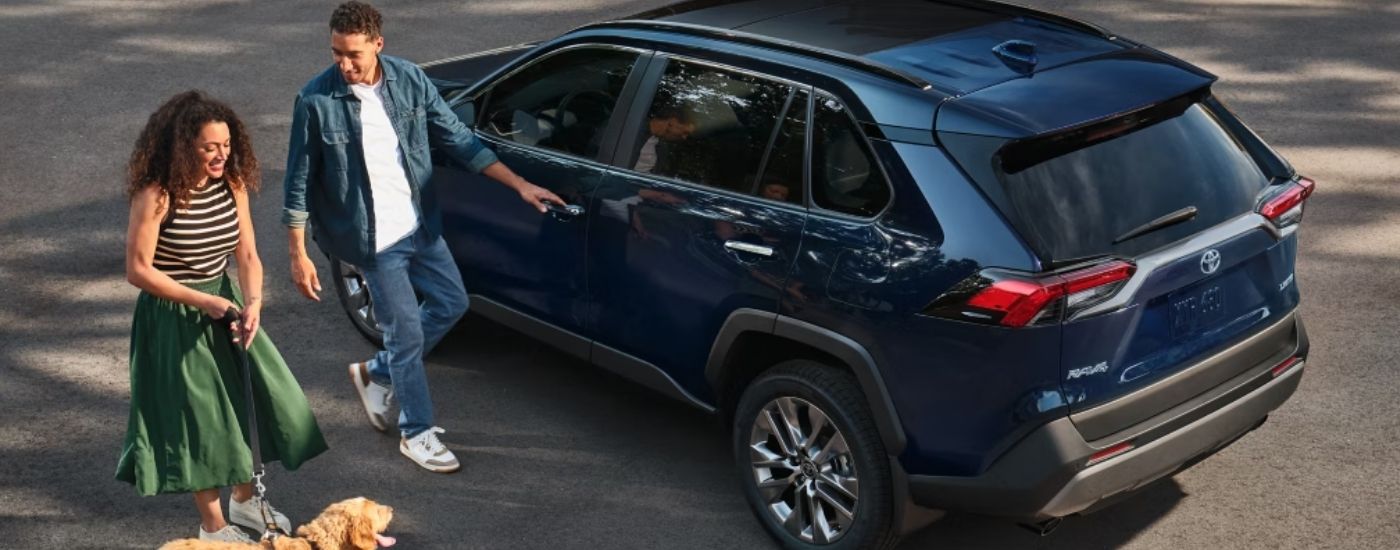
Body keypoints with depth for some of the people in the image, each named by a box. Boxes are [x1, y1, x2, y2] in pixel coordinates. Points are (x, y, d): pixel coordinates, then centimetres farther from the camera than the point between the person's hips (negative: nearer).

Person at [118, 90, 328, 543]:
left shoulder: (232, 184, -3)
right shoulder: (157, 195, -20)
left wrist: (253, 302, -20)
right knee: (202, 417, 2)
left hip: (225, 304, 6)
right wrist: (202, 302, -20)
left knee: (256, 397, 11)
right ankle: (213, 525, 21)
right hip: (175, 318, -6)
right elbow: (138, 271, -17)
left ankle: (245, 499, 34)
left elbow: (247, 254, -2)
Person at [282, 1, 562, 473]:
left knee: (451, 303, 14)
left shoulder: (410, 80, -7)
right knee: (407, 331, 0)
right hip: (374, 238, -5)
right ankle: (416, 433, 20)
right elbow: (299, 184, -10)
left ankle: (376, 373, 33)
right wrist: (298, 256, -10)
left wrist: (519, 185, -1)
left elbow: (457, 140, 1)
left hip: (420, 224, 5)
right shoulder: (316, 100, -17)